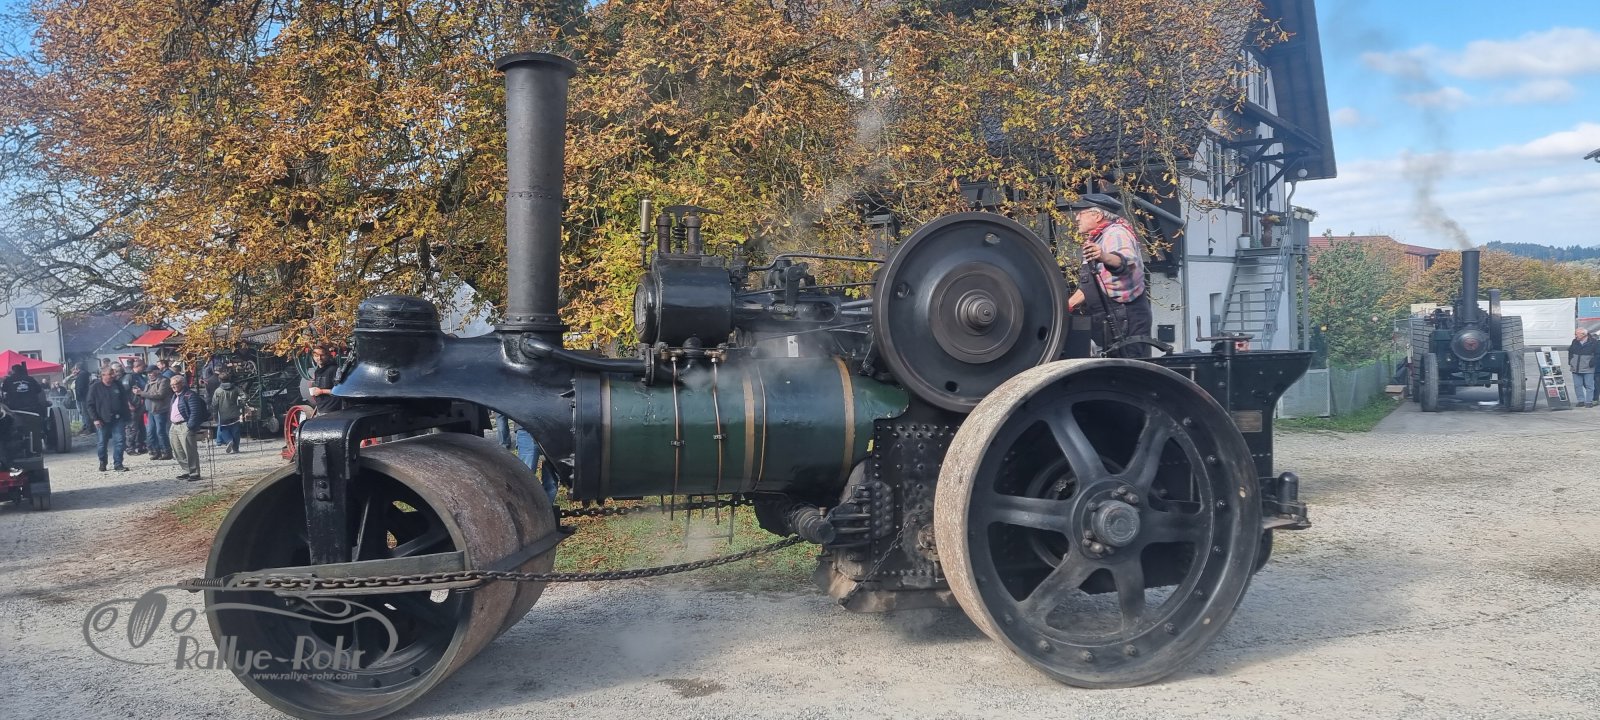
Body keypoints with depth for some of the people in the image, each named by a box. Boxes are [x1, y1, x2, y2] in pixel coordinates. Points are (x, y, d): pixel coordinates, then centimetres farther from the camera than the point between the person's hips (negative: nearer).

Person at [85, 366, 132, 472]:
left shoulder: (118, 385, 6)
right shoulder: (95, 387, -3)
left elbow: (125, 401, 13)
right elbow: (90, 404, -1)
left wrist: (125, 417, 8)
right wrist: (95, 419, -10)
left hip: (117, 419, 2)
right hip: (102, 420, -2)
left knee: (119, 441, -4)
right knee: (101, 443, 7)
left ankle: (118, 464, -1)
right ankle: (102, 463, 24)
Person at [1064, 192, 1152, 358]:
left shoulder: (1116, 233, -9)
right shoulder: (1096, 240, 23)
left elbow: (1127, 260, -34)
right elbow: (1088, 287, 31)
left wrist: (1104, 258, -55)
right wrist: (1064, 307, 24)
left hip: (1126, 318, -10)